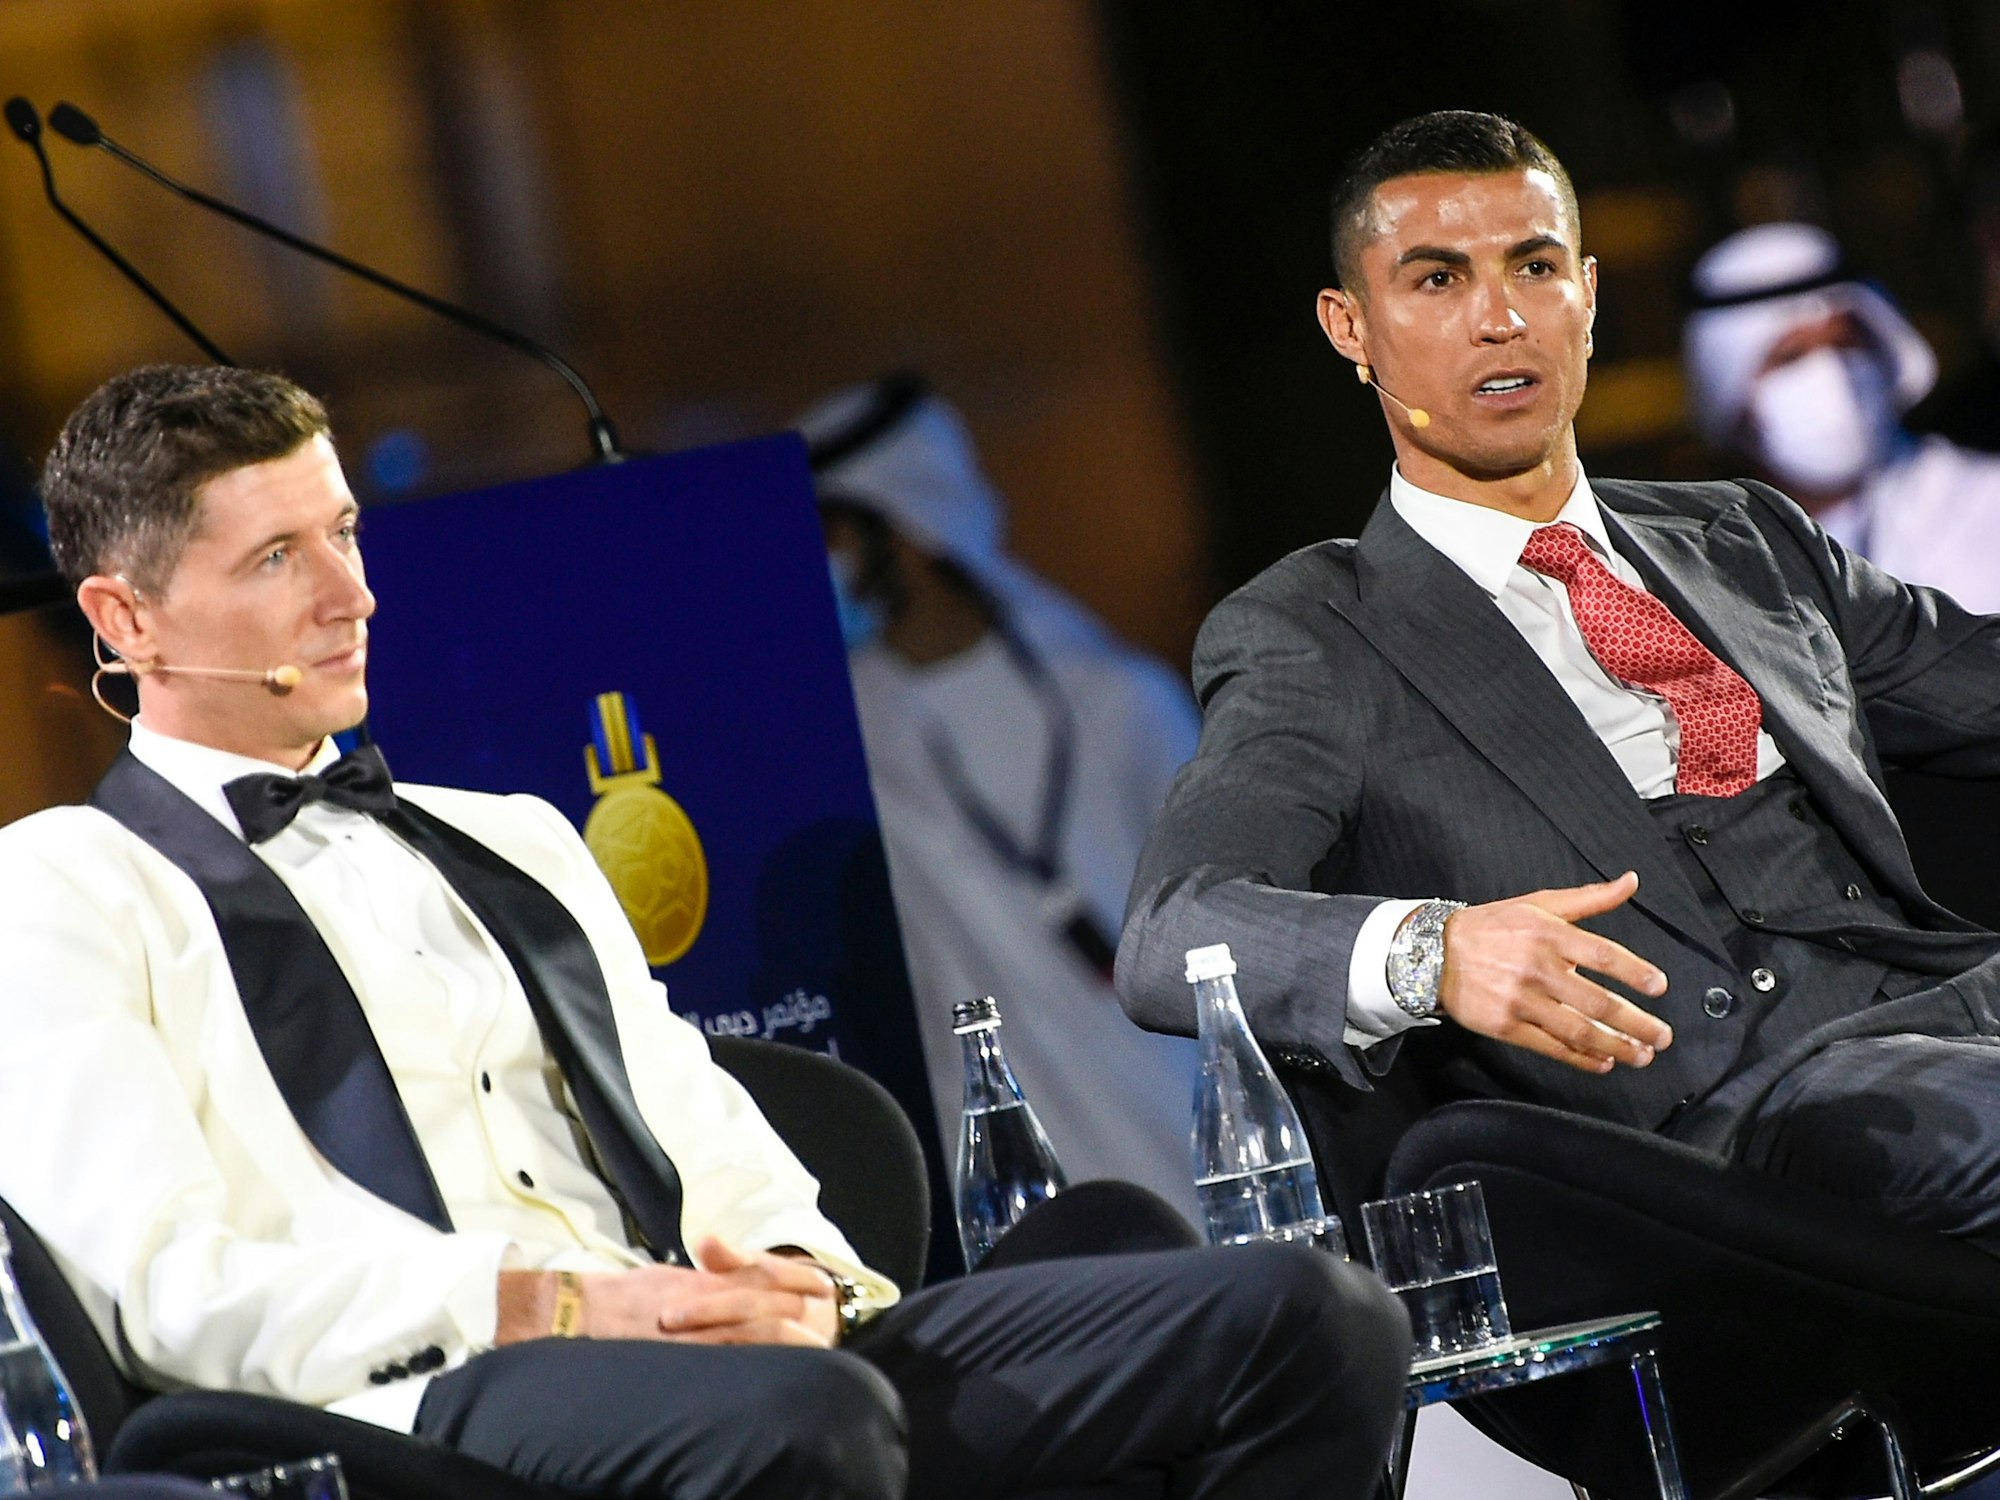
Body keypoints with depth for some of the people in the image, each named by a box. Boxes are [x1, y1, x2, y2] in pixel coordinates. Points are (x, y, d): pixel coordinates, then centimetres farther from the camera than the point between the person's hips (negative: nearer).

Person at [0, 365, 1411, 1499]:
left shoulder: (512, 846, 31)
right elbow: (170, 1286, -5)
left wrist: (797, 1278, -2)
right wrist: (549, 1305, -14)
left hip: (711, 1352, 7)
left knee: (1313, 1319, -14)